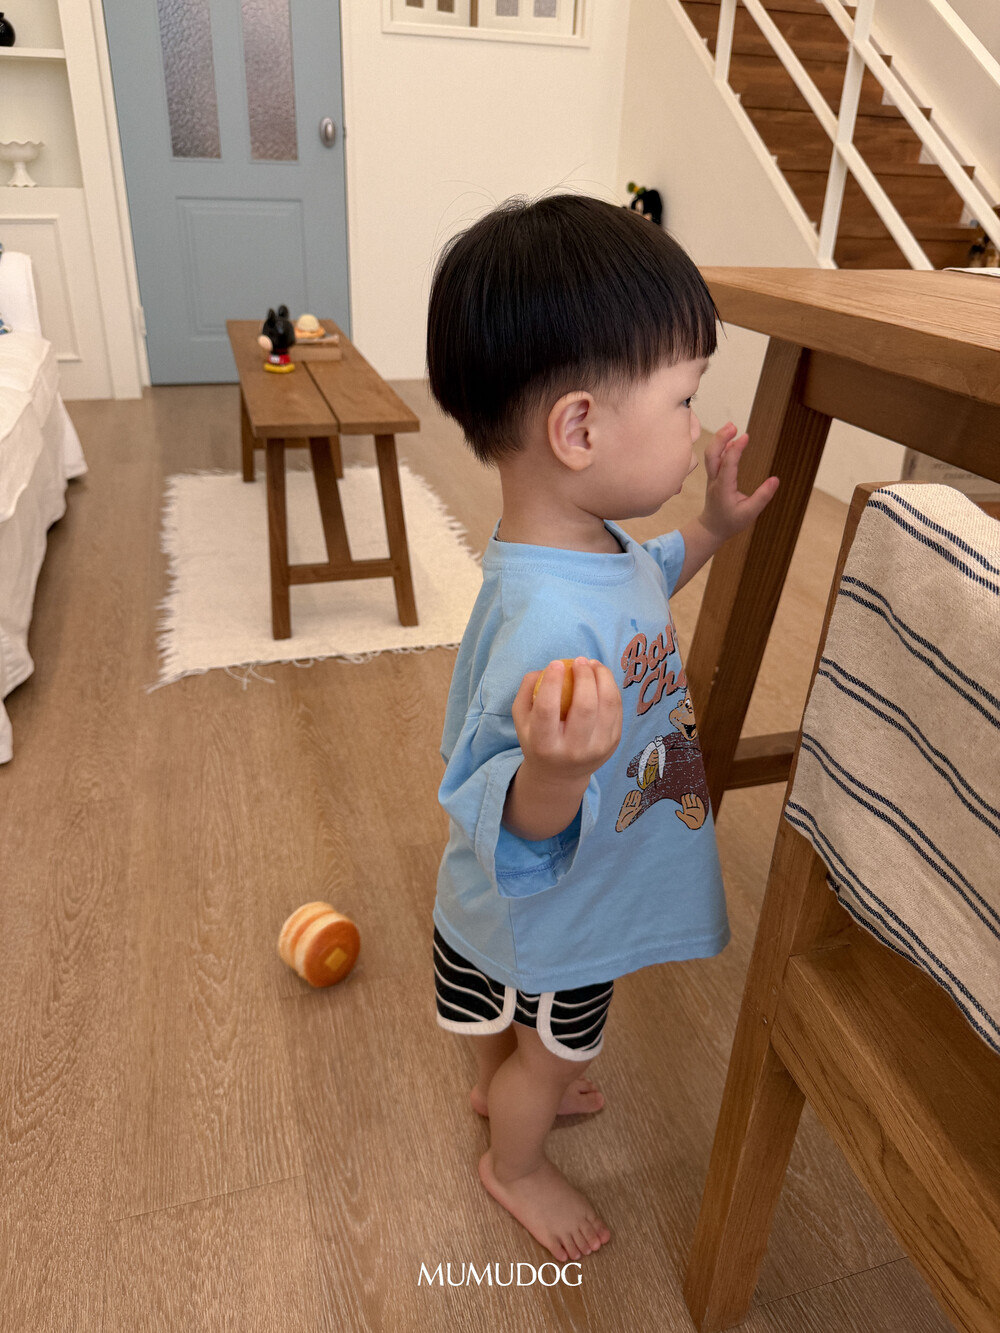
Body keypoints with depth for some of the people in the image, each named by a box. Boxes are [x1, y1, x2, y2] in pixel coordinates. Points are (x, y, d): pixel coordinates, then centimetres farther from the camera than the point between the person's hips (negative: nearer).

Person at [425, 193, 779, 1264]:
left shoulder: (586, 546, -14)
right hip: (548, 913, -8)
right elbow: (509, 834, -41)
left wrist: (711, 532, 4)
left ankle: (500, 1085, 67)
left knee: (517, 1025, 36)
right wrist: (552, 772, -60)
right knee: (550, 1051, 24)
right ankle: (514, 1164, 56)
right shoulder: (545, 621, -44)